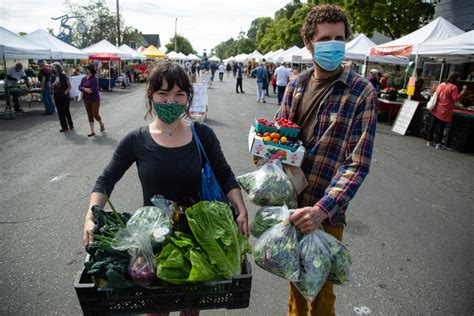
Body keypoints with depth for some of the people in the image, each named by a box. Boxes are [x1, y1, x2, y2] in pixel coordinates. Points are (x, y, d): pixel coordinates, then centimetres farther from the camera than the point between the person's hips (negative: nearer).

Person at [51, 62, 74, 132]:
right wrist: (54, 84, -13)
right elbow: (51, 86, 7)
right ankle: (64, 126, 14)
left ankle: (71, 125, 13)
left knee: (66, 111, -4)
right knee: (60, 112, 6)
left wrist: (66, 92, -16)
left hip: (65, 96, -5)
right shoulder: (53, 77, 4)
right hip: (57, 96, 5)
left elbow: (69, 86, -6)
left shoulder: (64, 76, -8)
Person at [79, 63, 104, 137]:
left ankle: (101, 124, 30)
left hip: (95, 99, -6)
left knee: (95, 114, -3)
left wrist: (84, 89, -12)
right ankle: (92, 132, 15)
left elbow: (94, 89, -22)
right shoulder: (84, 79, 6)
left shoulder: (94, 79, -14)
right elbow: (80, 87, 1)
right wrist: (85, 89, -20)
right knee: (90, 115, 8)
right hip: (87, 100, 6)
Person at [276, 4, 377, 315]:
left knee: (320, 288, 15)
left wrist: (322, 209, -26)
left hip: (326, 212, -4)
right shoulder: (296, 85, 3)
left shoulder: (362, 92, -11)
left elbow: (358, 163, -16)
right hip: (290, 202, 4)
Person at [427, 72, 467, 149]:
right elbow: (456, 98, -14)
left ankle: (430, 141, 15)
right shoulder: (453, 87, -11)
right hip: (445, 111, -6)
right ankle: (439, 143, 0)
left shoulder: (441, 85, 10)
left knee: (433, 126, 9)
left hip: (436, 110, 7)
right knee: (441, 127, -3)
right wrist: (463, 91, -10)